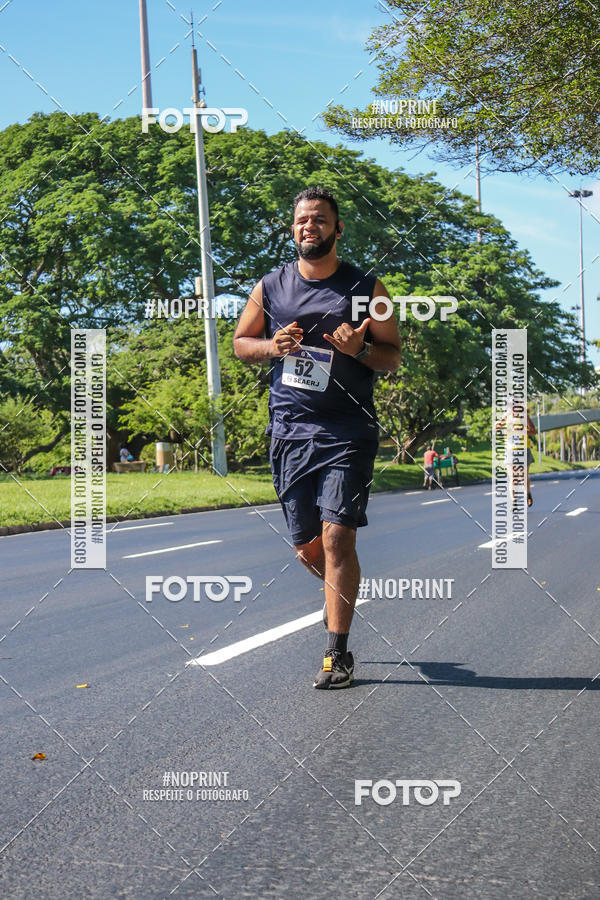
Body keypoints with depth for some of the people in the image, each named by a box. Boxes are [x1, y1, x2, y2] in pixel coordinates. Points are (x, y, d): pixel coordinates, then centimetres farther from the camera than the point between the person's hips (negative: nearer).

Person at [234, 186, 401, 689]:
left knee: (337, 536, -13)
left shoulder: (366, 288, 2)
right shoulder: (270, 288, 8)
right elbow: (240, 342, 18)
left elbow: (393, 358, 5)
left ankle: (338, 654, -5)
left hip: (348, 431, -3)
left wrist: (360, 349, -17)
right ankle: (342, 595, 41)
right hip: (288, 430, 3)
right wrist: (272, 347, -4)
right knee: (308, 547, 8)